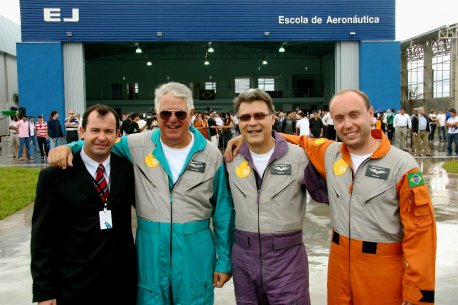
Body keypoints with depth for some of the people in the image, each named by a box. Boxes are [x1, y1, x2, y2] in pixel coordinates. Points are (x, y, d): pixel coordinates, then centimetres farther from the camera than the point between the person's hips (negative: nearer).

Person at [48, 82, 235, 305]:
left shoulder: (211, 155, -3)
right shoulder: (137, 145, -3)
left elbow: (223, 212, 2)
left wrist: (224, 260, 3)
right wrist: (68, 147, -7)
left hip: (195, 256, 0)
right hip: (150, 253, 1)